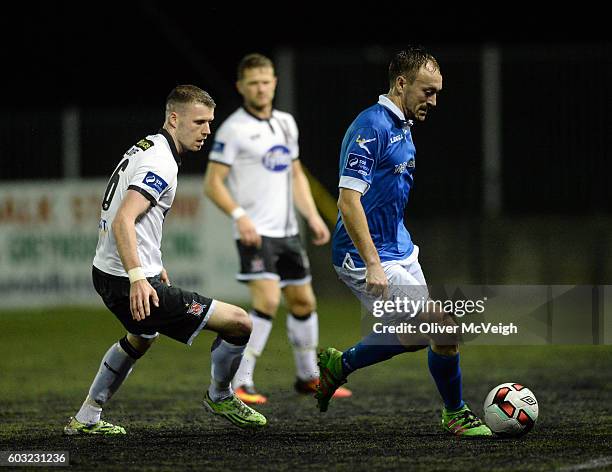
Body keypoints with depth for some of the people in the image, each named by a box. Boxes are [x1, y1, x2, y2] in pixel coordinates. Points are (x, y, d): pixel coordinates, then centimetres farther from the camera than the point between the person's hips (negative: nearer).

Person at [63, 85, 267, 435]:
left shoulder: (144, 149, 13)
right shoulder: (160, 163, -18)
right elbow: (123, 222, -29)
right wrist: (137, 277, -38)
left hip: (107, 273, 11)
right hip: (132, 284, -11)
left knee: (141, 338, 41)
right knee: (239, 323, -11)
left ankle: (86, 419, 44)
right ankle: (220, 396, 14)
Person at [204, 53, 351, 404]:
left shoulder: (286, 123, 13)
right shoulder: (234, 129, -9)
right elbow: (213, 183, -11)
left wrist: (313, 216, 12)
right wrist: (239, 215, -25)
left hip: (287, 231, 7)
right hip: (256, 233, -7)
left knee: (303, 301, 13)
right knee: (267, 300, -21)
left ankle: (309, 378, 29)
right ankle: (240, 384, -17)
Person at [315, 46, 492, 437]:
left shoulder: (403, 127, 11)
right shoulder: (372, 127, -20)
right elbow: (349, 200, -25)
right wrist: (373, 265, -29)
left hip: (399, 251, 10)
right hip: (367, 258, -10)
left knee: (414, 338, 18)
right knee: (444, 328, -11)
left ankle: (337, 365, 34)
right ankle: (455, 414, 6)